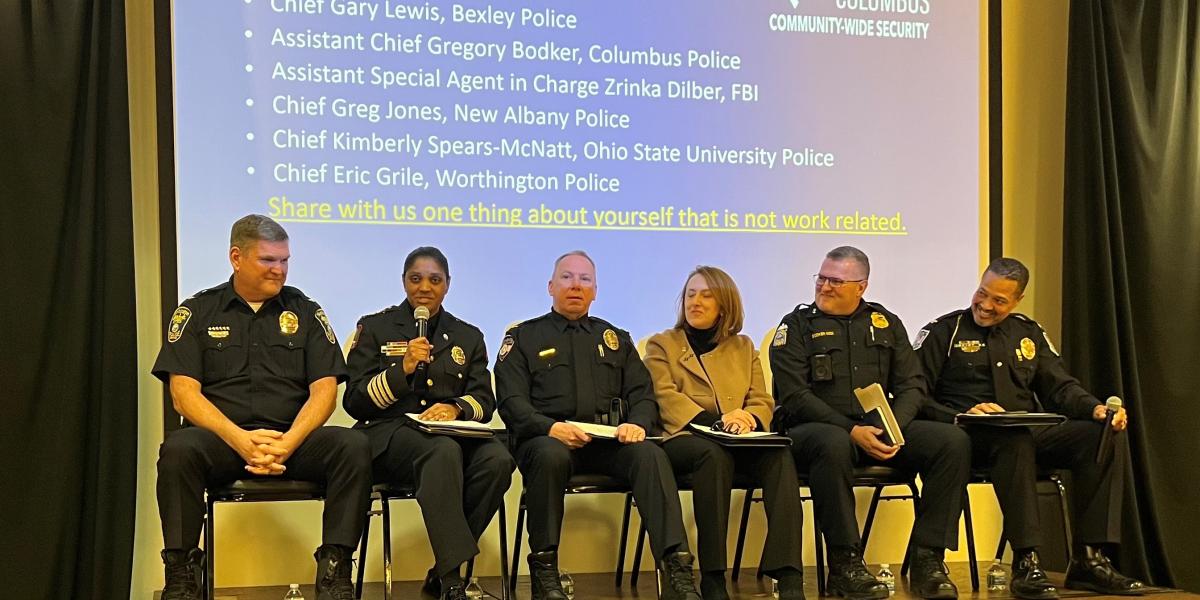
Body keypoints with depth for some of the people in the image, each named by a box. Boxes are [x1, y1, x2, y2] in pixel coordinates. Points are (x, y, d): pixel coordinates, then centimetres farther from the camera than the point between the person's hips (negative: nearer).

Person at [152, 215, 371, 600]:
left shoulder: (306, 312, 13)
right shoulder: (196, 312, 10)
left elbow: (324, 390, 4)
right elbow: (184, 393, -1)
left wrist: (289, 442, -16)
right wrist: (239, 438, -18)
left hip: (292, 440, 1)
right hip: (220, 439, -1)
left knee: (353, 446, -28)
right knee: (178, 449, -34)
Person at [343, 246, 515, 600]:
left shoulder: (468, 336, 20)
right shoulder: (375, 328, 11)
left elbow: (484, 401, 12)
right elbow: (354, 402, 3)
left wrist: (456, 408, -12)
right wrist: (403, 369, -12)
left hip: (452, 434, 3)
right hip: (389, 434, -3)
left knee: (498, 460, -32)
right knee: (445, 452, -39)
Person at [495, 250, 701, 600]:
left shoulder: (615, 338, 25)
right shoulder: (523, 337, 15)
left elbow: (643, 396, 15)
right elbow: (512, 403, 2)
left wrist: (637, 423, -9)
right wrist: (551, 427, -18)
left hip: (609, 440, 2)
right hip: (548, 439, -2)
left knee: (651, 455, -29)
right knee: (550, 456, -38)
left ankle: (676, 571, -38)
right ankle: (544, 571, -27)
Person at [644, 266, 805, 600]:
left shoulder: (744, 347, 25)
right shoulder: (661, 345, 15)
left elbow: (762, 401, 16)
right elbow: (666, 398, -1)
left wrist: (748, 418, -10)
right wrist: (715, 421, -16)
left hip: (738, 441, 3)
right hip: (682, 438, -3)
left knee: (780, 455, -30)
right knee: (714, 454, -38)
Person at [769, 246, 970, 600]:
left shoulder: (886, 323, 17)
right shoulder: (797, 325, 4)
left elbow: (912, 385, 10)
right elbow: (795, 397, -7)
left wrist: (894, 427, -12)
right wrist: (852, 431, -19)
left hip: (880, 428, 4)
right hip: (815, 428, -4)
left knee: (954, 441, -18)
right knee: (833, 444, -40)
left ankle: (927, 559, -17)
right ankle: (844, 564, -28)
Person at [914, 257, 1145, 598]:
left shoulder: (1030, 333, 21)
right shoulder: (943, 332, 4)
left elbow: (1061, 388, 16)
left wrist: (1096, 408, -5)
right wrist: (961, 415, -20)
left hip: (1031, 432, 6)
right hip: (970, 439, -5)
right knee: (1014, 437, -39)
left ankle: (1089, 560, -19)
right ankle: (1026, 562, -37)